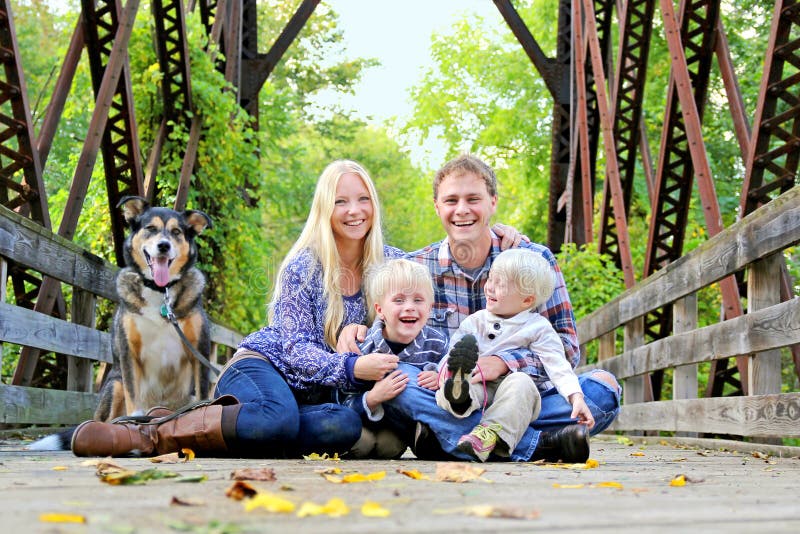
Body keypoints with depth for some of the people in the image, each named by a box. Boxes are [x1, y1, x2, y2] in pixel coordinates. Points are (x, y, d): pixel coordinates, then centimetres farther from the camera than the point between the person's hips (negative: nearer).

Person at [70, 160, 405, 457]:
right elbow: (296, 349, -15)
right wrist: (351, 367, -34)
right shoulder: (302, 267, -10)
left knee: (348, 426, -36)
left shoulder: (388, 262, 1)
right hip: (263, 365, -4)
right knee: (279, 419, -43)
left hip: (314, 394, 4)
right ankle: (151, 434, -25)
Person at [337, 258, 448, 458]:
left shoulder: (437, 343, -13)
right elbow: (345, 405, -21)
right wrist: (373, 398, -40)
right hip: (369, 420, -1)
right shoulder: (362, 347, -22)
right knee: (362, 441, -28)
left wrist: (440, 381, -25)